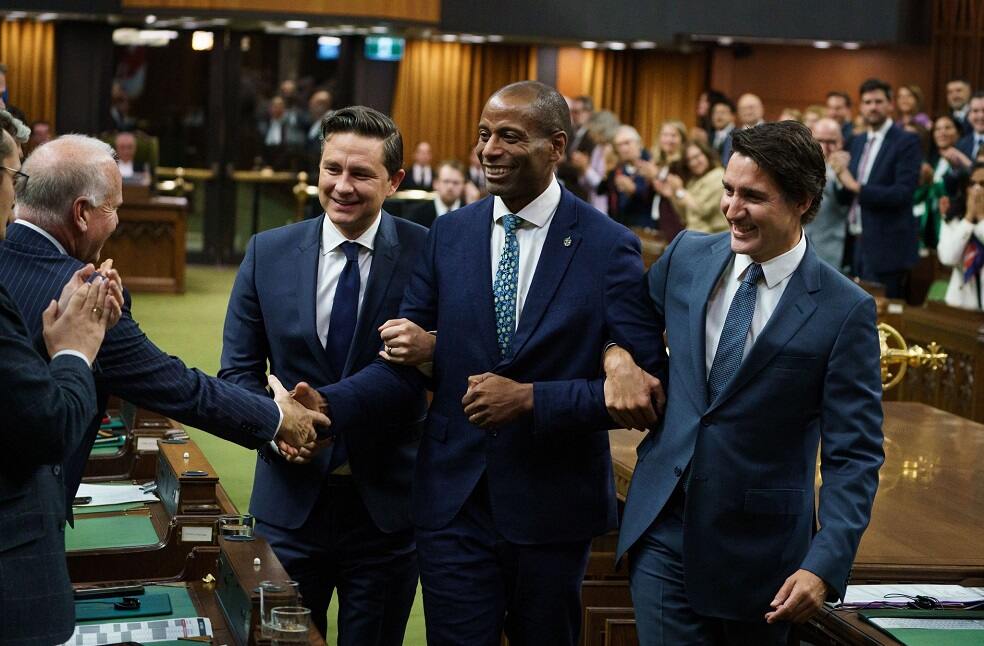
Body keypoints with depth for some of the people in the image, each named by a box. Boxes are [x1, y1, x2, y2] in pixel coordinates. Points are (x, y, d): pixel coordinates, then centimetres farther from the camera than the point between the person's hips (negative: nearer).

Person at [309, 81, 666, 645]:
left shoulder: (608, 246, -8)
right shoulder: (449, 234, 3)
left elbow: (644, 384, -12)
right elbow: (407, 360, 0)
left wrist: (529, 398, -19)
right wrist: (326, 406, -17)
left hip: (552, 507, -2)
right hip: (454, 500, 2)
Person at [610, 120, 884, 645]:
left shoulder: (845, 310, -11)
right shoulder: (687, 255, 1)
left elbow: (854, 456, -11)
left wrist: (825, 565, -21)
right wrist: (615, 351, -3)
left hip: (757, 545, -2)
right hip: (663, 528, 3)